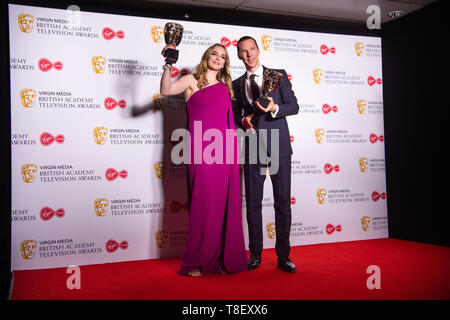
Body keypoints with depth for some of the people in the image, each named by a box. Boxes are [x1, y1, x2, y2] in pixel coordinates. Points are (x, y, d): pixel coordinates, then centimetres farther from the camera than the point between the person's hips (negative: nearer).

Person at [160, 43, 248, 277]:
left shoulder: (224, 87, 20)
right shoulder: (192, 81, 7)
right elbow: (166, 90, -11)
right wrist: (168, 65, -22)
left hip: (224, 152, 5)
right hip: (201, 151, -4)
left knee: (224, 203, 5)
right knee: (203, 203, -5)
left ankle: (222, 258, 17)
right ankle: (196, 261, 7)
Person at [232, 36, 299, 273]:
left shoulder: (279, 75, 8)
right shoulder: (237, 84, 14)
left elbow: (294, 106, 4)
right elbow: (235, 115, 17)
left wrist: (275, 108, -16)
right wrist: (244, 121, -6)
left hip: (278, 146, -2)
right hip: (252, 147, 2)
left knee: (283, 201, -1)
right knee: (253, 202, 3)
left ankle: (283, 255, 8)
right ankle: (255, 254, 14)